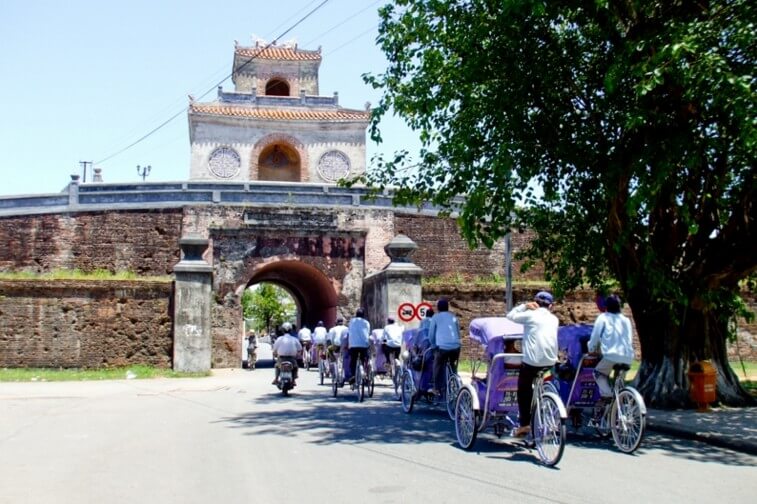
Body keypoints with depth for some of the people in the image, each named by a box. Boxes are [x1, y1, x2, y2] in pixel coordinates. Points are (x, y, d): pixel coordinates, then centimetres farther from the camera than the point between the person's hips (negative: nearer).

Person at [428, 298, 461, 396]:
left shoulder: (435, 317, 8)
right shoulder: (453, 317, 19)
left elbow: (431, 335, 10)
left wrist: (434, 346, 23)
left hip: (442, 346, -4)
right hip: (456, 346, 4)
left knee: (438, 366, 13)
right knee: (453, 367, 21)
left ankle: (436, 388, 14)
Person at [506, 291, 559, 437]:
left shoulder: (531, 315, -5)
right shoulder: (554, 319, 9)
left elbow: (511, 315, 3)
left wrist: (524, 306, 10)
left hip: (531, 361, -5)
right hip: (550, 362, 5)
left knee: (523, 390, 10)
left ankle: (524, 424, 6)